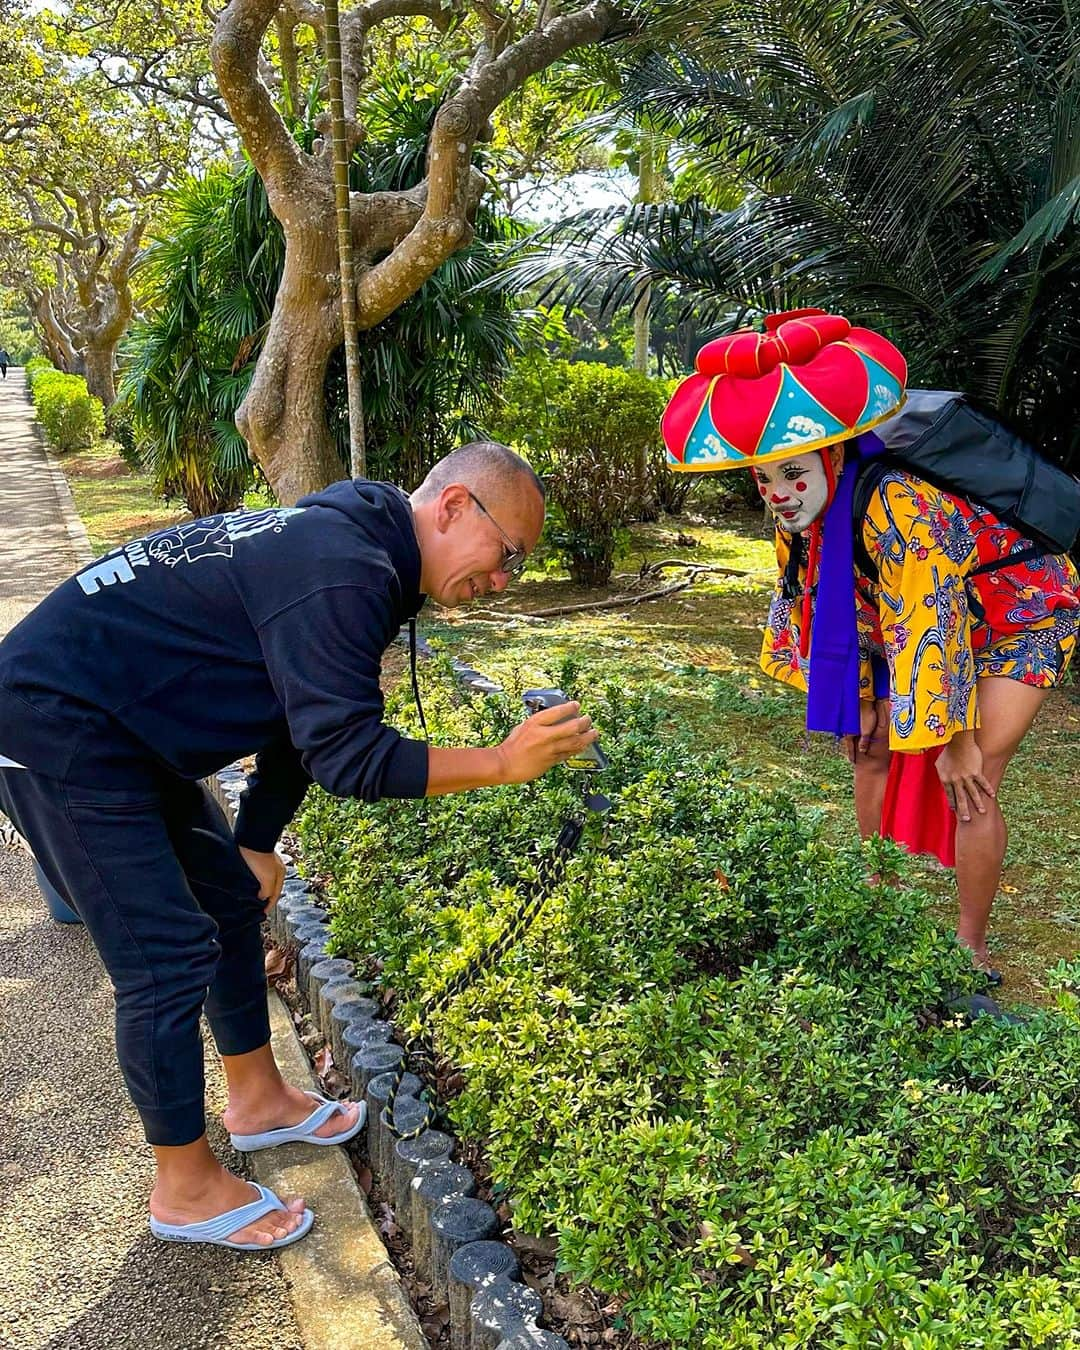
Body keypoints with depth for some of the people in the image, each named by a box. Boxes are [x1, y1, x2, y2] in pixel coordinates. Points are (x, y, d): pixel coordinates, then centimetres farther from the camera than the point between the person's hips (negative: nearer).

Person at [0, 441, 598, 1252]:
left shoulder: (349, 548, 8)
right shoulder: (342, 576, -26)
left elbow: (305, 721, 14)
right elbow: (348, 759, -27)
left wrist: (256, 843, 16)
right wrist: (502, 763, -24)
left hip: (119, 729, 11)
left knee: (234, 897, 16)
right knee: (169, 957, -6)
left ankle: (259, 1100, 34)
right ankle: (187, 1190, 14)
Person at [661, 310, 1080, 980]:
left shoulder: (899, 505, -39)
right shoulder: (801, 511, -13)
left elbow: (935, 628, -34)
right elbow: (822, 603, 0)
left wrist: (955, 742, -26)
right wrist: (863, 700, 3)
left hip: (1019, 619, -8)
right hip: (931, 620, 8)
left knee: (971, 786, -15)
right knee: (872, 745, 7)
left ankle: (973, 948, 3)